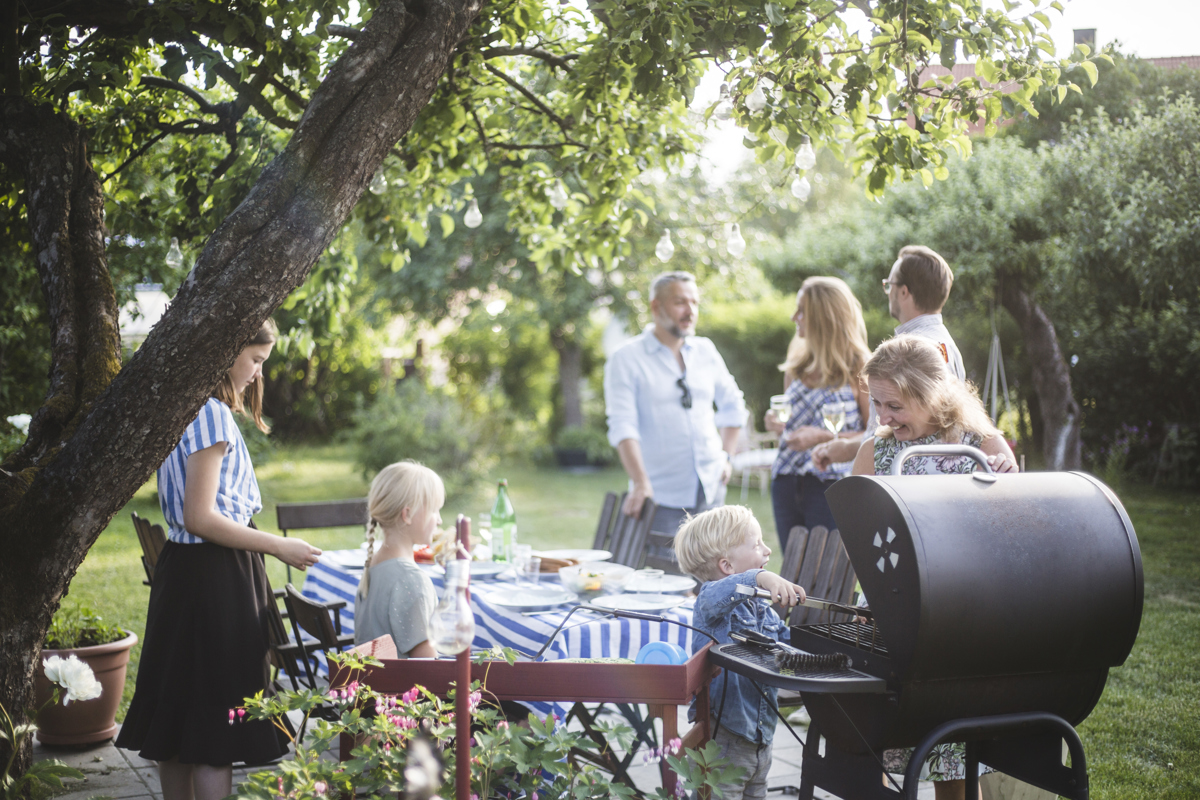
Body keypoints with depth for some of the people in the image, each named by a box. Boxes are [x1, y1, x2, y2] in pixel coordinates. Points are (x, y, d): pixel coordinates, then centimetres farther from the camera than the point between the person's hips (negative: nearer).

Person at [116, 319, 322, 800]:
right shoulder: (212, 414, -16)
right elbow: (200, 518, -21)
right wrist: (280, 547, -15)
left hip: (182, 568, 10)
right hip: (215, 577, -10)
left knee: (177, 716, 14)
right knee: (214, 724, -4)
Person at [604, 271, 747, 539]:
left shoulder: (705, 350, 10)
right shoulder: (626, 359, -5)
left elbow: (732, 404, 23)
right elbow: (622, 426, -15)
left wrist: (727, 456, 13)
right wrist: (640, 483, -26)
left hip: (711, 489, 5)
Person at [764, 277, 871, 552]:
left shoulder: (857, 371, -5)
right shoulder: (796, 367, 14)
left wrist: (823, 437, -16)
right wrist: (777, 425, 4)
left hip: (831, 486, -6)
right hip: (786, 484, 6)